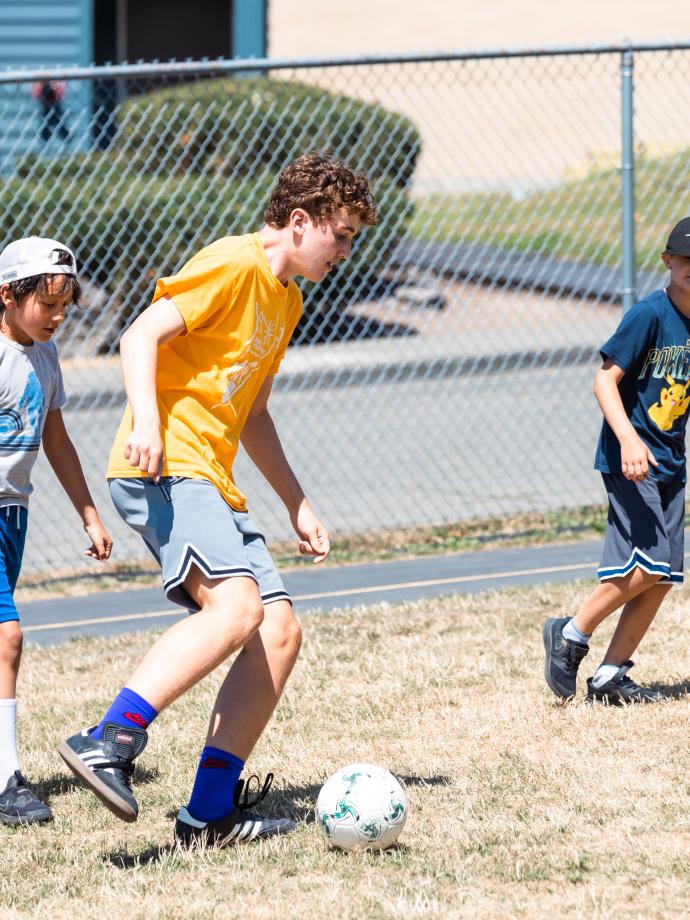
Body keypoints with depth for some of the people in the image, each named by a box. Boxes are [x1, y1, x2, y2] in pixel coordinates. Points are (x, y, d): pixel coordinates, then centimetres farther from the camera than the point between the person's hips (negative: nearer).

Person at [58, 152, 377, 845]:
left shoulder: (287, 300, 24)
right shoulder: (233, 265, -6)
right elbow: (143, 334, -15)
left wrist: (295, 503, 32)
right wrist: (146, 422, -30)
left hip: (212, 485, 10)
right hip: (164, 470, -10)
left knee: (279, 631, 0)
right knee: (237, 606, -29)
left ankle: (211, 811, -1)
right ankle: (108, 742, -33)